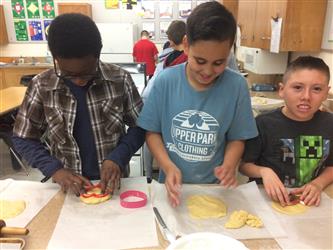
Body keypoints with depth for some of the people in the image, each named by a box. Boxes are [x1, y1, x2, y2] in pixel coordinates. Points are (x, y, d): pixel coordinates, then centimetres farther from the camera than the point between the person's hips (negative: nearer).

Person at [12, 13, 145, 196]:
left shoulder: (119, 79, -9)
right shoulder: (42, 86, -8)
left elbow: (140, 125, -1)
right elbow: (24, 138, 1)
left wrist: (118, 157, -15)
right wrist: (54, 169, -13)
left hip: (113, 183, 0)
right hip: (70, 186, 1)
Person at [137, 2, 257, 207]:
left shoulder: (236, 86, -14)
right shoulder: (166, 81, -14)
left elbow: (237, 138, -3)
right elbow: (152, 132, -6)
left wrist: (229, 165, -21)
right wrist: (168, 166, -19)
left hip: (214, 188, 0)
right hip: (174, 186, 1)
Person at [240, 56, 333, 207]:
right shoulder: (264, 123, -13)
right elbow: (244, 164, -3)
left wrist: (318, 184, -6)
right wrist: (263, 171, -21)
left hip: (308, 202, 3)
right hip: (267, 198, -3)